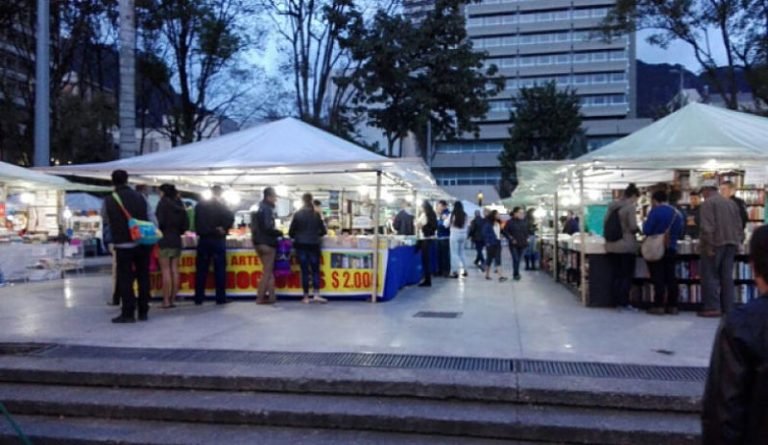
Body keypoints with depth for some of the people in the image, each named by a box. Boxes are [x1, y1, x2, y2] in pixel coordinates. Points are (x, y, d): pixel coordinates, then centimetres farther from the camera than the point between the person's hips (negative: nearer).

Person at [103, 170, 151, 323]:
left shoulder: (109, 200, -4)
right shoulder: (139, 197, 3)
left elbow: (108, 222, 5)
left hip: (123, 245, -2)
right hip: (142, 243, 3)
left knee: (125, 280, 4)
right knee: (143, 277, 9)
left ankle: (128, 313, 3)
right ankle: (143, 312, 14)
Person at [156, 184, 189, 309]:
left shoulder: (163, 203, -6)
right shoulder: (179, 205, 11)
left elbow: (160, 221, -13)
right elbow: (186, 225, 10)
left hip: (165, 239, -6)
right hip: (177, 240, 6)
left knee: (166, 270, -5)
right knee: (174, 270, 6)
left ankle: (166, 301, -5)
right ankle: (173, 299, 8)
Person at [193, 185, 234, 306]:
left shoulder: (200, 205, 9)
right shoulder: (221, 205, -3)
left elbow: (196, 221, 10)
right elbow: (231, 217, -17)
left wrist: (202, 232, 14)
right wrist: (224, 229, -7)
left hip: (203, 239, 3)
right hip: (218, 239, -3)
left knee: (201, 270, 6)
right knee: (220, 270, 1)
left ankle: (198, 298, 7)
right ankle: (220, 298, 1)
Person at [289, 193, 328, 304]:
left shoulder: (298, 214, -3)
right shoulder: (316, 214, 0)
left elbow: (291, 232, -2)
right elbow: (323, 231, 4)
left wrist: (296, 236, 19)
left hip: (301, 245, 0)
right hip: (313, 245, 0)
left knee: (305, 271, 3)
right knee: (315, 270, 7)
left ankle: (306, 297, 5)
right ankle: (316, 295, -2)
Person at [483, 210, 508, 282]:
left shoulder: (498, 223, 8)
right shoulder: (488, 224, -11)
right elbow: (485, 233, -11)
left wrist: (499, 239, 5)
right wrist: (487, 242, -15)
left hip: (498, 243, 5)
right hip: (490, 244, -5)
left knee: (498, 259, -1)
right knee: (489, 259, 4)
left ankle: (501, 276, -4)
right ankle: (487, 275, 15)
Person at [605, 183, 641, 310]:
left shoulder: (612, 205, 9)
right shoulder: (630, 207, -12)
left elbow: (605, 223, 13)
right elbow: (633, 227, -15)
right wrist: (639, 230, 6)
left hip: (612, 245, 7)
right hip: (627, 245, -6)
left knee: (615, 274, 10)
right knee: (627, 275, 2)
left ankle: (616, 301, 14)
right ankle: (624, 302, 3)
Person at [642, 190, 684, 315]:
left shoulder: (656, 211, -12)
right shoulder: (677, 213, 8)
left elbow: (647, 230, -15)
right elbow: (680, 234, 13)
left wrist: (645, 224, 4)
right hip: (671, 249, 6)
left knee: (658, 278, -3)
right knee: (671, 278, 9)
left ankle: (659, 306, -3)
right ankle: (672, 306, 11)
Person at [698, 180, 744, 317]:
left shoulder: (708, 203, -7)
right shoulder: (732, 203, 16)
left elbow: (707, 227, -16)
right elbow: (739, 225, 15)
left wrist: (708, 245, -16)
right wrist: (737, 242, 17)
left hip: (715, 244, -7)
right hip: (731, 244, 7)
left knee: (710, 276, -2)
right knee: (727, 277, 10)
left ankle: (713, 307, -4)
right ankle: (728, 307, 10)